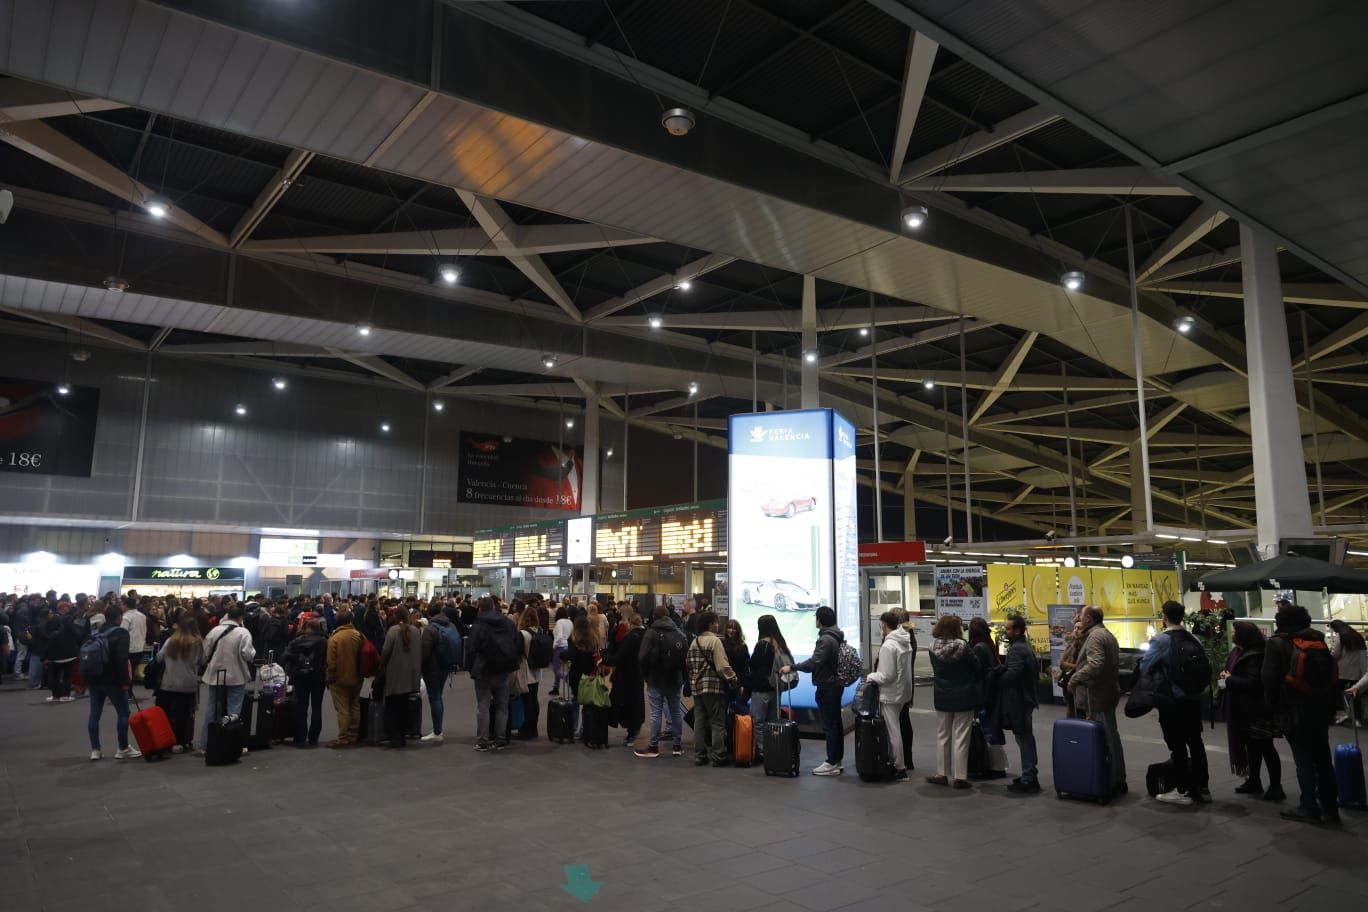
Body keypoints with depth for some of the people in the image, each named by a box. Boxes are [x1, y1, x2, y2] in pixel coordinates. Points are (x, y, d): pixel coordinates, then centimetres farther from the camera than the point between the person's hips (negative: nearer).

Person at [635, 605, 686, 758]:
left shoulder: (651, 633, -11)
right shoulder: (680, 634, 4)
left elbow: (642, 657, -15)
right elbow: (687, 658, 4)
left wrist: (646, 675, -1)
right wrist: (682, 677, 9)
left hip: (656, 680, -4)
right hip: (675, 680, 4)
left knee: (656, 713, 0)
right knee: (676, 712, 12)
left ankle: (653, 747, 3)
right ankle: (678, 746, 16)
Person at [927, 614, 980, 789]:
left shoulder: (934, 648, -8)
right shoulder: (962, 646, -17)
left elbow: (935, 670, 2)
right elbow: (976, 666, -7)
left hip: (942, 697, 3)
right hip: (964, 697, -3)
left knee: (942, 736, 15)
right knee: (960, 738, 4)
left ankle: (941, 774, 22)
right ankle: (959, 777, 7)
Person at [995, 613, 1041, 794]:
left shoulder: (1016, 650, -18)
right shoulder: (1025, 647, 14)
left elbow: (1012, 674, -27)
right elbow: (1036, 669, 19)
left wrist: (997, 679, -9)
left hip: (1018, 699, -11)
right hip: (1026, 696, 11)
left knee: (1024, 739, -5)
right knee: (1027, 738, 16)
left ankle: (1028, 781, 0)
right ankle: (1030, 775, 26)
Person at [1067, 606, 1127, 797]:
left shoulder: (1095, 637, -15)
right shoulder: (1107, 634, 17)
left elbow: (1095, 665, -27)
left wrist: (1074, 679, -17)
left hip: (1097, 696, -10)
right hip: (1108, 691, 10)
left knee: (1105, 738, -5)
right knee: (1111, 736, 15)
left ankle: (1115, 782, 0)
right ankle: (1118, 780, 23)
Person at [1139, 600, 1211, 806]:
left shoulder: (1162, 640, -14)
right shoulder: (1193, 640, 3)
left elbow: (1144, 667, -11)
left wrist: (1158, 672, 10)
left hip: (1171, 700, -6)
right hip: (1193, 698, 6)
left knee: (1177, 745, 0)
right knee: (1195, 742, 14)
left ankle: (1183, 790, 4)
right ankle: (1202, 788, 20)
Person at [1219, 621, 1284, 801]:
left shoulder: (1255, 656, -21)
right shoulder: (1236, 651, 9)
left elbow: (1253, 682, -29)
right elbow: (1228, 667, 22)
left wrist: (1230, 680, -18)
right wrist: (1225, 673, 0)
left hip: (1256, 709, -10)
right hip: (1241, 708, 10)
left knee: (1265, 747, -1)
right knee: (1251, 745, 17)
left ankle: (1276, 786, 8)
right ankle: (1254, 781, 27)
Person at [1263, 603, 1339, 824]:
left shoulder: (1277, 643, -5)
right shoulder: (1319, 641, 11)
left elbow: (1269, 678, -10)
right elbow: (1332, 677, 12)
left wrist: (1273, 705, 0)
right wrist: (1330, 707, 16)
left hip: (1295, 710, -6)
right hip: (1322, 709, 6)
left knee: (1303, 759, 0)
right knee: (1323, 758, 13)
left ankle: (1309, 807, 3)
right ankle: (1329, 808, 17)